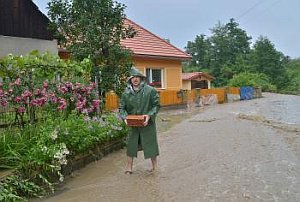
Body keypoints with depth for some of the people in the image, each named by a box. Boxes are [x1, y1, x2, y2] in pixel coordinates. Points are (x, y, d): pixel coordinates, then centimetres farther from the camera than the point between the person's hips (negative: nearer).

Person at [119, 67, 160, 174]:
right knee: (131, 144, 6)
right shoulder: (126, 93, 1)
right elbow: (122, 107, 6)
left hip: (148, 123, -2)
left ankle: (155, 166, 24)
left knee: (151, 144, 7)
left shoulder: (150, 90, -6)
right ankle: (129, 167, 19)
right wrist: (125, 117, -12)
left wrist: (149, 115, -18)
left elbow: (156, 105, -3)